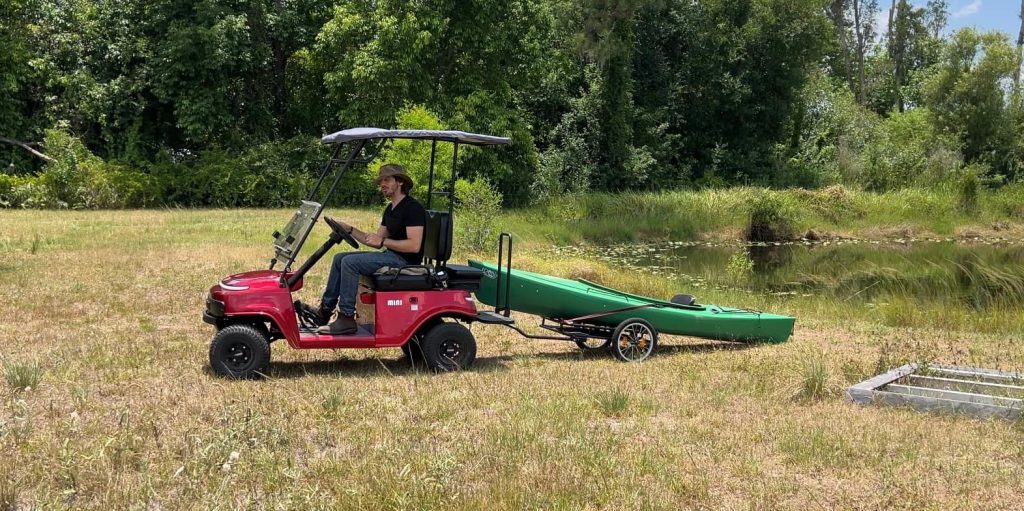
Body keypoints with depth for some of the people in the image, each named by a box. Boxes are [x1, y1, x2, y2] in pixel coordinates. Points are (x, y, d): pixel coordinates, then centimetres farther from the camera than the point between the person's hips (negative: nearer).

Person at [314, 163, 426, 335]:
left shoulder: (413, 208, -14)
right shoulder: (390, 210, 17)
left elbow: (414, 245, -23)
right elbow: (376, 241, 17)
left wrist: (383, 241, -21)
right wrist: (349, 229, 6)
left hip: (405, 261, -10)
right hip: (391, 256, 10)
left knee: (350, 262, -22)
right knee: (340, 258, 9)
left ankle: (346, 319, -18)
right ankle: (325, 311, 9)